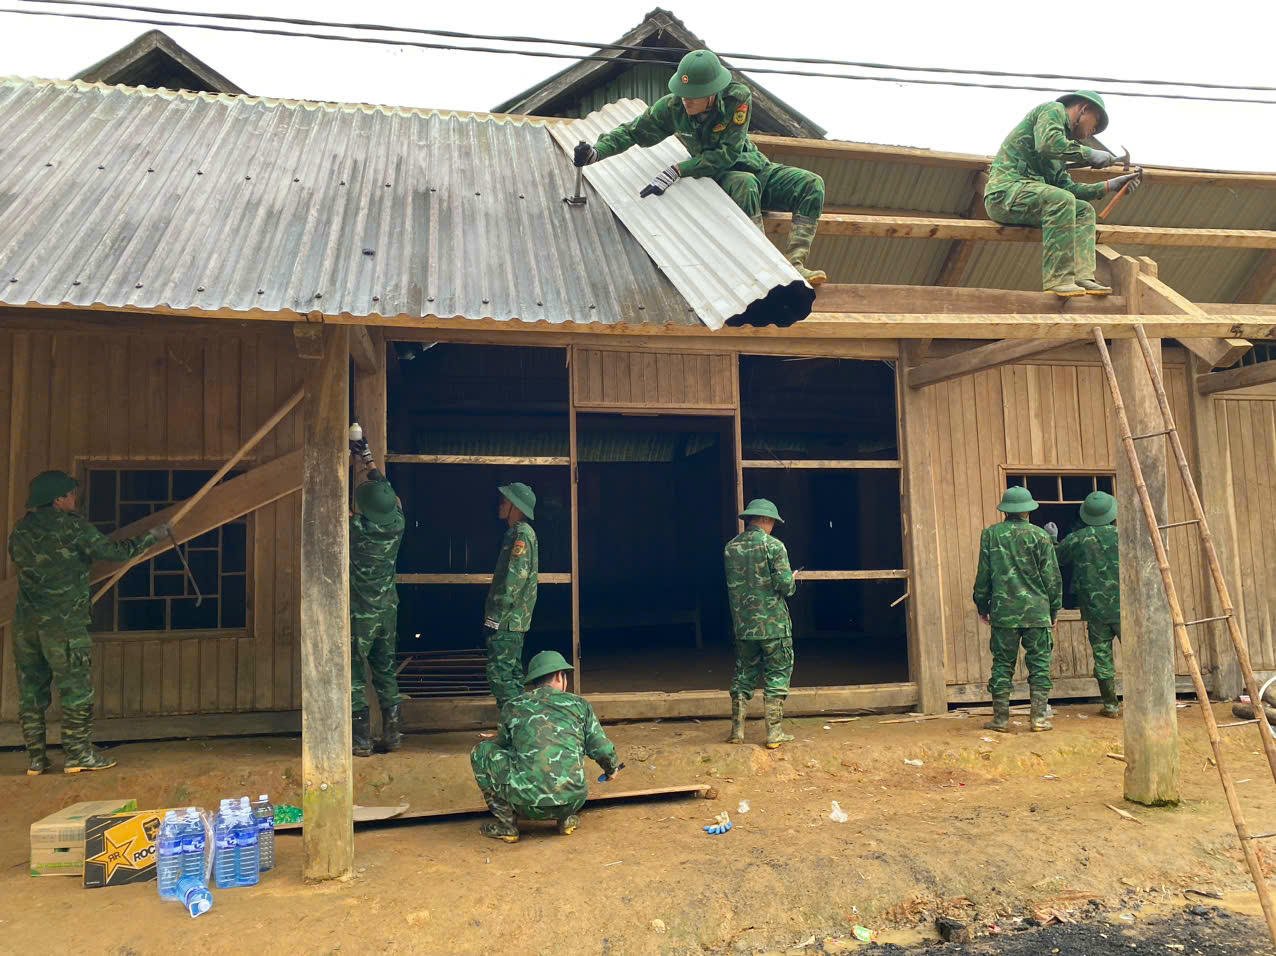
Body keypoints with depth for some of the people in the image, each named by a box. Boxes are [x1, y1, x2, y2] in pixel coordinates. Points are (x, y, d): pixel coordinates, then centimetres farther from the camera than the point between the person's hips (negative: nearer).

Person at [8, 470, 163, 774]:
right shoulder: (72, 526, -9)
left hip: (25, 623, 6)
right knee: (76, 689, 2)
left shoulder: (20, 530, 9)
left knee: (31, 690, 11)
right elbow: (114, 551, -8)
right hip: (64, 623, -6)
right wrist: (152, 535, 4)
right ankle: (78, 754, 5)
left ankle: (36, 758, 15)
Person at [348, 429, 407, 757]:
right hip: (388, 611, 5)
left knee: (354, 675, 4)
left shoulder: (356, 530, -20)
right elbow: (385, 488, 9)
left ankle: (361, 740, 5)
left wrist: (356, 459, 5)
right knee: (386, 671, 15)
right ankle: (393, 734, 18)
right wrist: (366, 456, 19)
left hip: (360, 615, -5)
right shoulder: (396, 525, -8)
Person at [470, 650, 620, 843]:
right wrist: (612, 770, 34)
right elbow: (603, 751, 10)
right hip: (573, 802, 2)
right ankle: (566, 818, 18)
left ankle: (506, 824, 16)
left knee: (482, 752, 20)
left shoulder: (512, 707, 11)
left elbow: (503, 747, 26)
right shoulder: (579, 704, 10)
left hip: (528, 805, -2)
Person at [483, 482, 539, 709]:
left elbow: (514, 579, -22)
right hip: (514, 620, 10)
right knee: (512, 673, 14)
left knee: (499, 674, -9)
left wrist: (494, 618, -22)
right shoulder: (516, 533, 17)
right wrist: (494, 616, 21)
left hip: (506, 621, -10)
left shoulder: (521, 534, -14)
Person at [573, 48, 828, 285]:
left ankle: (794, 263, -26)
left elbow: (727, 154, -28)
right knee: (745, 184, -38)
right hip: (721, 178, -1)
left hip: (756, 169, 1)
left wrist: (677, 170, -34)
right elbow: (632, 132, -6)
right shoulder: (672, 106, -16)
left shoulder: (738, 98, -23)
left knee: (812, 185, -20)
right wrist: (596, 152, -23)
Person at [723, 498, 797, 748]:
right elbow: (785, 585, -15)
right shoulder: (773, 545, -11)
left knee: (744, 674, 15)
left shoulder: (731, 547, 4)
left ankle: (737, 730, 17)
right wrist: (791, 584, 6)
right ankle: (774, 734, 7)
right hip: (773, 624, -5)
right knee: (777, 674, 5)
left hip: (743, 624, 5)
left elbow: (732, 584, 10)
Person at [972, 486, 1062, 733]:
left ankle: (1001, 718, 8)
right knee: (1039, 663, 7)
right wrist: (1054, 610, 12)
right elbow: (1052, 577, 1)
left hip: (1002, 611, 1)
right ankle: (1039, 717, 5)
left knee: (1002, 664, 6)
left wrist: (981, 605, 15)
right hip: (1037, 611, -1)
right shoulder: (1039, 535, -2)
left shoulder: (990, 534, 1)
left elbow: (983, 574, 4)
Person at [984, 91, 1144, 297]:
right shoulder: (1053, 109, 4)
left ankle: (1083, 276, -14)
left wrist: (1109, 185, 20)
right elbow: (1047, 143, -19)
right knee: (1061, 200, -30)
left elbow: (1068, 187, 23)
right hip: (1006, 190, -10)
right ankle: (1058, 279, -30)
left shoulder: (1063, 135, 30)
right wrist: (1089, 154, -11)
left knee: (1085, 210, 3)